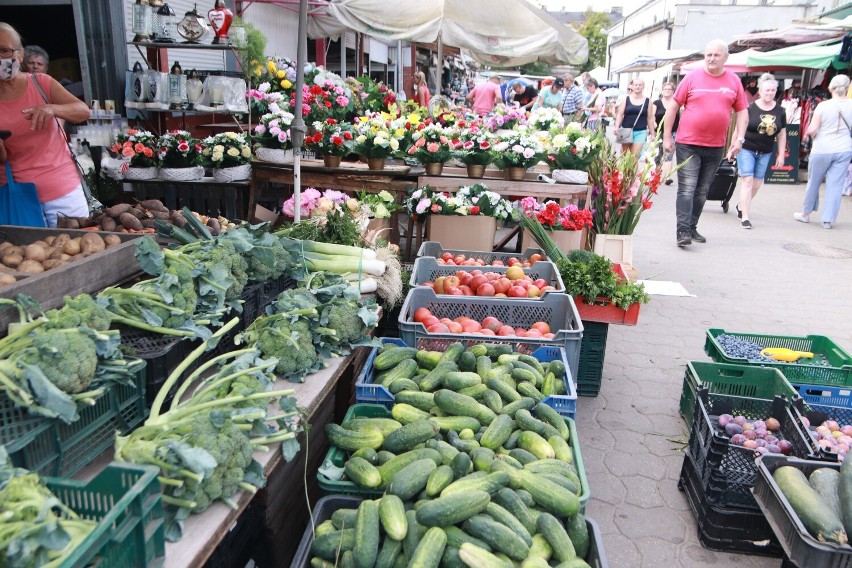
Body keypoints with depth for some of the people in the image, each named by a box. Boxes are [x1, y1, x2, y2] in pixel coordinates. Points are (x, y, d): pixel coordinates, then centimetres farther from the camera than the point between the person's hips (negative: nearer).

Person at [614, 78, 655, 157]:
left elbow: (650, 118, 9)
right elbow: (620, 114, 3)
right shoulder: (626, 99, 5)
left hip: (640, 132, -1)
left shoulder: (647, 101, 6)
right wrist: (617, 127, -12)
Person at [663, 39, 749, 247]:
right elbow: (673, 107, 2)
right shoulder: (692, 78, 0)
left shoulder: (734, 81, 7)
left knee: (702, 191, 10)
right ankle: (683, 231, -9)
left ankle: (692, 228, 20)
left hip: (716, 147, 3)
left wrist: (739, 138, 1)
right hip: (688, 145, -3)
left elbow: (742, 112, 11)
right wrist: (667, 137, -1)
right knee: (687, 189, -8)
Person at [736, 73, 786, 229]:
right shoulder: (750, 108, -9)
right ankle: (745, 217, -8)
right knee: (747, 181, -10)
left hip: (765, 153, 4)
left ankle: (741, 207, 32)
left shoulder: (780, 111, 3)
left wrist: (781, 155, 8)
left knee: (757, 184, 9)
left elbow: (782, 134, 9)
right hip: (746, 149, -4)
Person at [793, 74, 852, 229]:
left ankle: (806, 213, 26)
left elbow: (812, 130, -12)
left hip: (822, 150, -2)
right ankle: (828, 219, 7)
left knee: (814, 182, 13)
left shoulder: (823, 106, -11)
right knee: (835, 185, 6)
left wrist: (808, 133, 9)